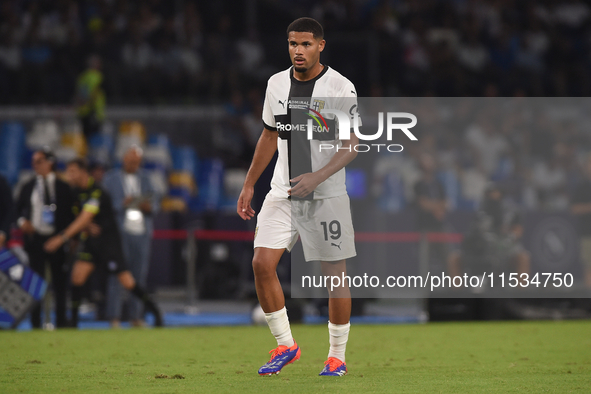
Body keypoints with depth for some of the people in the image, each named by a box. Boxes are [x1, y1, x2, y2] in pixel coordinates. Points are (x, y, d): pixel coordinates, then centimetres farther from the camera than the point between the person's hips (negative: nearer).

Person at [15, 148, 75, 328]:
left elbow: (69, 214, 2)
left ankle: (61, 320, 8)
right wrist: (22, 221, -6)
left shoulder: (62, 187, 3)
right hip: (34, 238, 2)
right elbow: (18, 209, 15)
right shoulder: (28, 187, 10)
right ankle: (36, 322, 5)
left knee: (59, 281, 1)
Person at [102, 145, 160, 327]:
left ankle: (136, 316, 7)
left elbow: (155, 201, 18)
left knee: (140, 275, 2)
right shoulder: (111, 178, 6)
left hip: (142, 232, 4)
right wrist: (122, 204, -16)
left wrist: (149, 207, -4)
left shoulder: (144, 177, 18)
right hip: (120, 230, -4)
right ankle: (114, 317, -7)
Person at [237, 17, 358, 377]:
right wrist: (249, 185, 16)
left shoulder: (340, 87, -9)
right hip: (283, 192, 4)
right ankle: (285, 346, 4)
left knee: (334, 275, 0)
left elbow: (351, 146, -11)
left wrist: (317, 177, -24)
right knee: (262, 263, -9)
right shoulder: (277, 84, 7)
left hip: (327, 196, -4)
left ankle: (337, 357, 13)